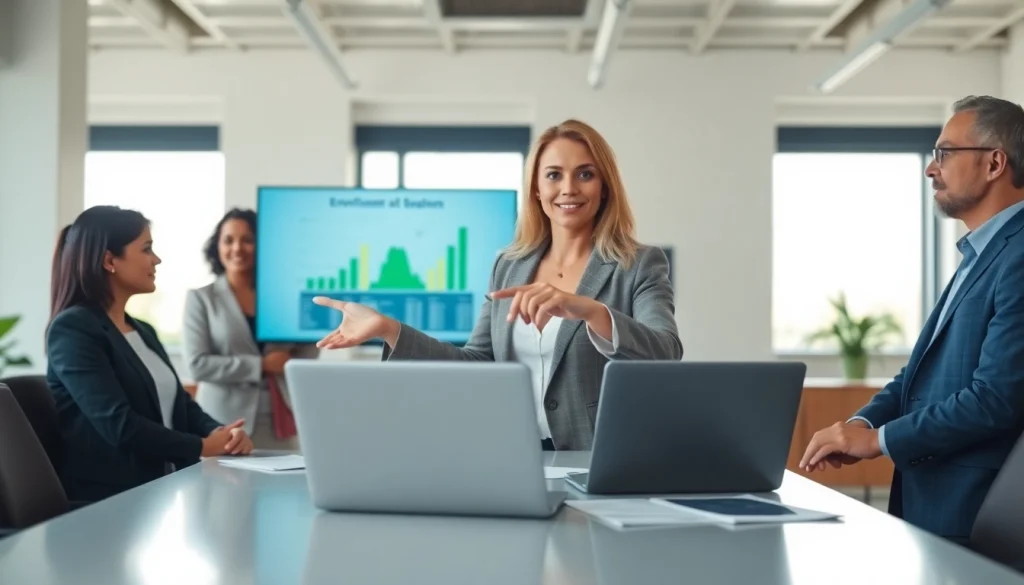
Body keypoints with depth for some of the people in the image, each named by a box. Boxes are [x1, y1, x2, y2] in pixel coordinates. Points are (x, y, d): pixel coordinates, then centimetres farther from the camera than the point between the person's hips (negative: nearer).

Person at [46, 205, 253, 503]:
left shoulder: (143, 331, 19)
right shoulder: (72, 329, -8)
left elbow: (181, 404, 14)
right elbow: (118, 424, -18)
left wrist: (222, 433, -7)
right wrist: (202, 447, -12)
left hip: (162, 487, 8)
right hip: (105, 499, -8)